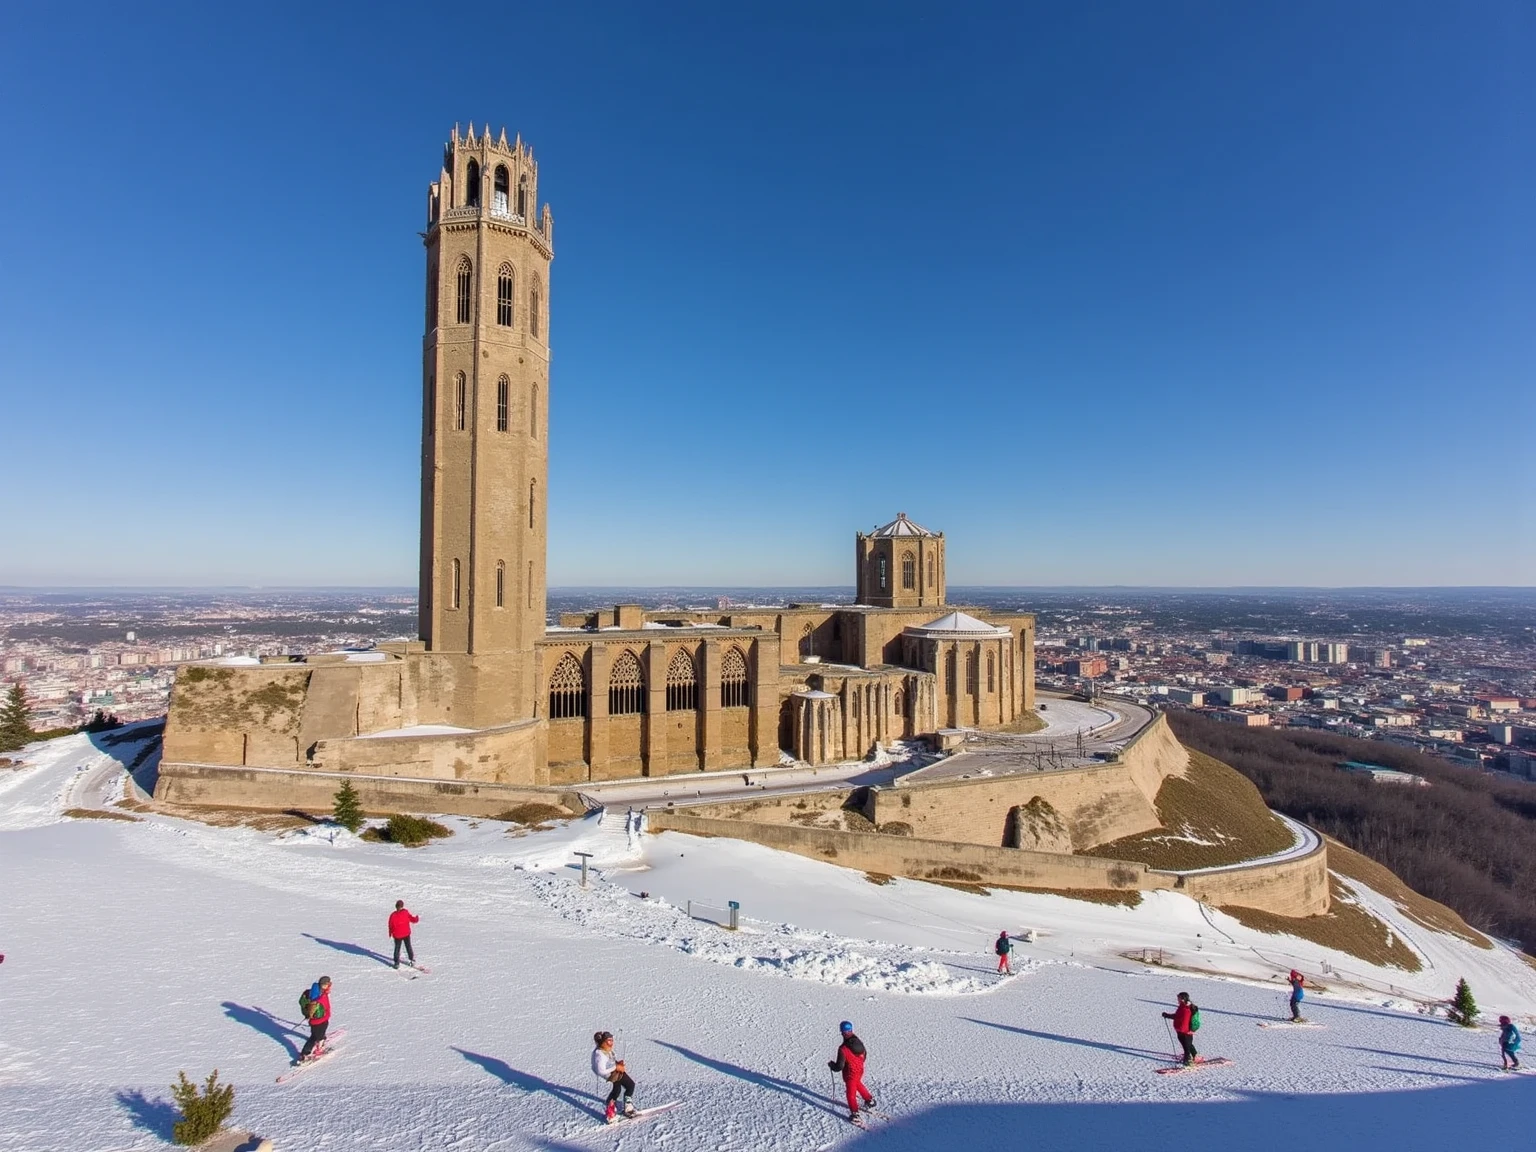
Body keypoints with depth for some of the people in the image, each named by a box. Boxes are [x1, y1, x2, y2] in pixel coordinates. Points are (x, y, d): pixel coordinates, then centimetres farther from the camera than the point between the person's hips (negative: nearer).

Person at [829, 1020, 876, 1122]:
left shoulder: (843, 1049, -32)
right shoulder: (859, 1042, -13)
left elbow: (839, 1066, -25)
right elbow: (864, 1054, 6)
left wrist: (831, 1064, -5)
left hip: (850, 1074, -6)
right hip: (860, 1070, 6)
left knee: (851, 1093, 14)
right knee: (858, 1084, 33)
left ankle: (855, 1114, 21)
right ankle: (870, 1100, 46)